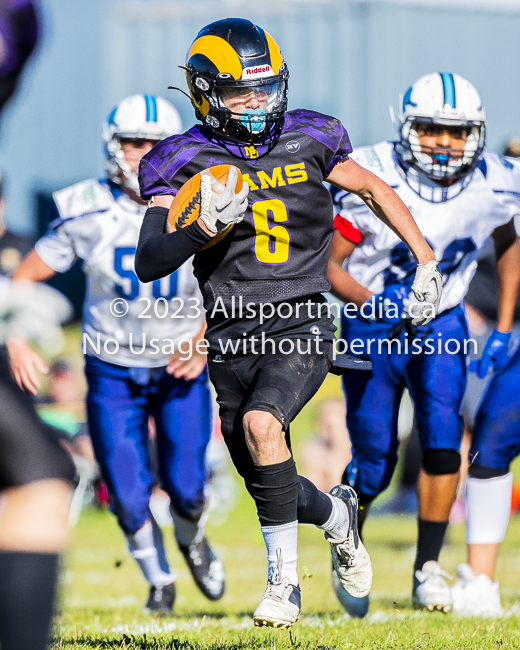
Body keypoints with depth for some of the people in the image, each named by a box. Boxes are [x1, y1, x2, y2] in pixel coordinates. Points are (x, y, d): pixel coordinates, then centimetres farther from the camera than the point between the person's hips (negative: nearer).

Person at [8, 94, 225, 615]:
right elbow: (24, 279, -6)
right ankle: (158, 578, 27)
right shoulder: (86, 214, -13)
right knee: (129, 498, -4)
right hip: (112, 371, 0)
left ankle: (192, 540, 33)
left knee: (186, 489, -5)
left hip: (180, 368, 0)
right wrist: (16, 341, -20)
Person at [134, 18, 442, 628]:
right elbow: (148, 263, -13)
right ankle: (336, 513, 45)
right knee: (269, 487, 10)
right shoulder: (186, 161, -4)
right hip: (233, 343, 2)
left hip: (302, 330, -2)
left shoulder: (307, 141, 3)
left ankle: (284, 581, -18)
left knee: (261, 424, -30)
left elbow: (375, 190, 21)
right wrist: (206, 226, -30)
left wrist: (426, 261, 19)